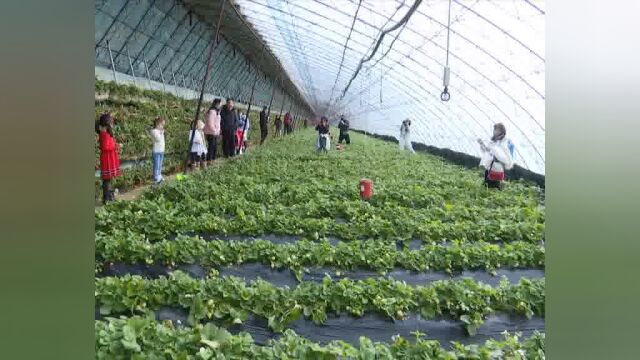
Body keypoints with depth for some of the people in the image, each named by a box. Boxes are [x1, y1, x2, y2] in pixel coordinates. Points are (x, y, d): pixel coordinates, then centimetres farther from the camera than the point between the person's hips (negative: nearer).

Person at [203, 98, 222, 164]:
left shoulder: (216, 111, 16)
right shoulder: (212, 111, -17)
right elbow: (210, 123, -21)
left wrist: (218, 131, 14)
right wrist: (214, 131, -18)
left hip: (215, 133, 10)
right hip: (211, 133, -10)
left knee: (215, 147, 14)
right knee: (211, 147, -5)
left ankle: (213, 159, 22)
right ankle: (209, 160, 0)